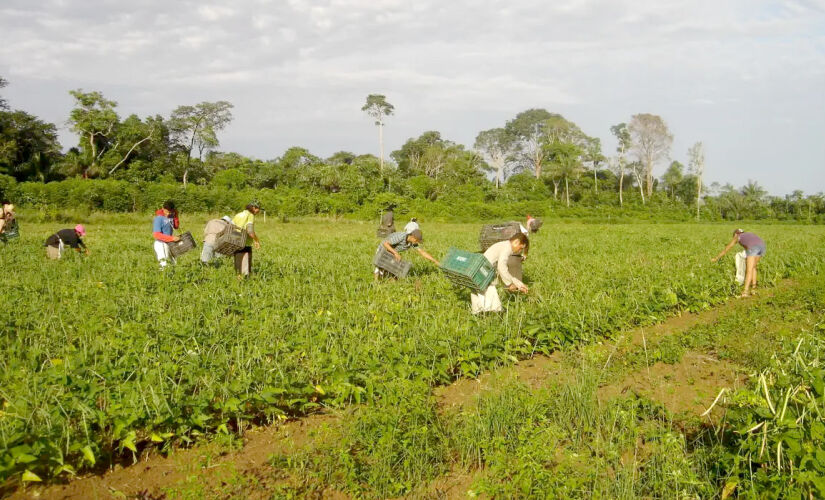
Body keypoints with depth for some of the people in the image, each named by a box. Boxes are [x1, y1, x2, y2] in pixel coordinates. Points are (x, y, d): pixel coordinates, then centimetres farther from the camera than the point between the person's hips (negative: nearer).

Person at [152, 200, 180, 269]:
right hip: (160, 243, -8)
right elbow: (156, 235, -25)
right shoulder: (158, 218, -20)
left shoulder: (171, 215, -1)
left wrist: (175, 216, -7)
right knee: (164, 265, -15)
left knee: (173, 263, 13)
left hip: (169, 243, 8)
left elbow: (176, 227, 11)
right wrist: (172, 238, -31)